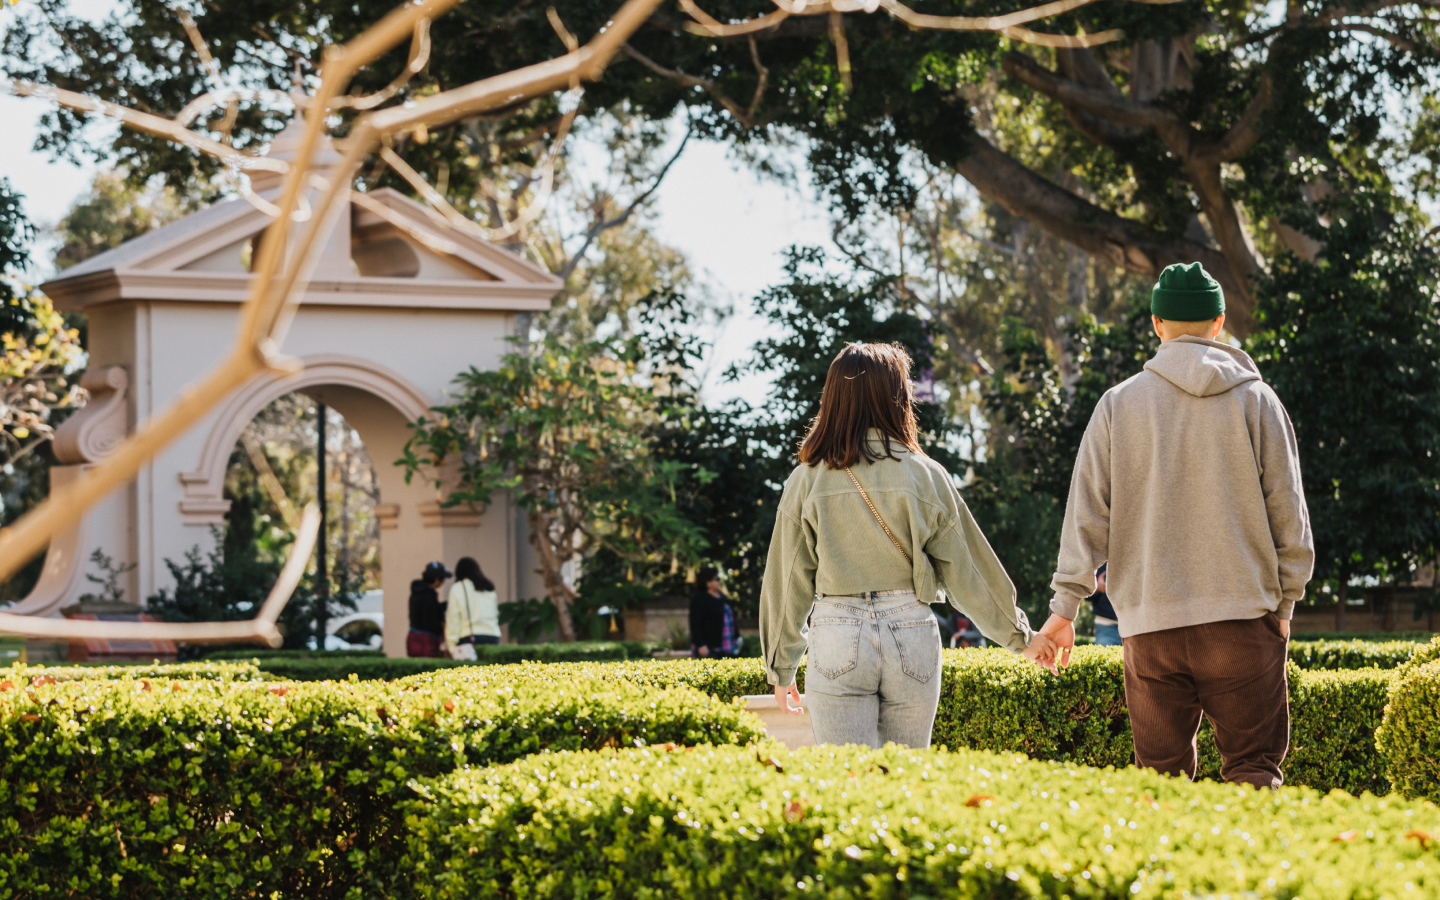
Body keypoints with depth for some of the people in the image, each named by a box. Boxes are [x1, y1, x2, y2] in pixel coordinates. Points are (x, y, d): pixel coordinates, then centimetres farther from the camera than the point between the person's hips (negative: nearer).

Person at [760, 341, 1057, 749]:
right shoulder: (925, 475, -1)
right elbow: (966, 568, 4)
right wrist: (1021, 636, 16)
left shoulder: (806, 481, 0)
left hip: (837, 640, 0)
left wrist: (781, 668, 15)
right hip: (913, 635, 1)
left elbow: (787, 582, 5)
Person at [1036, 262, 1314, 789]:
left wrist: (1065, 606, 8)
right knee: (1254, 769, 1)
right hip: (1242, 611, -1)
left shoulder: (1118, 404, 5)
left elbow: (1087, 512, 5)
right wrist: (1286, 600, 14)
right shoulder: (1256, 400, 4)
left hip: (1149, 618, 1)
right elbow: (1287, 511, 5)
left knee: (1161, 773, 7)